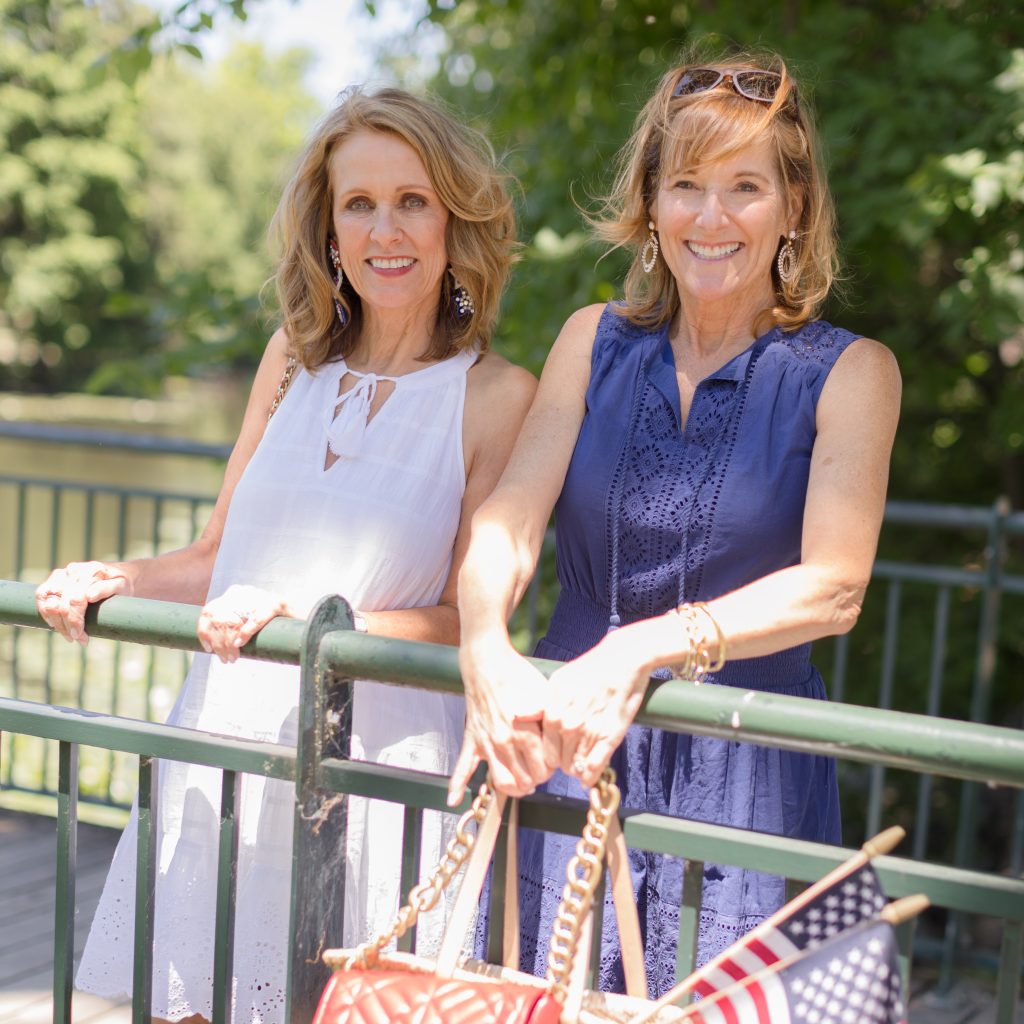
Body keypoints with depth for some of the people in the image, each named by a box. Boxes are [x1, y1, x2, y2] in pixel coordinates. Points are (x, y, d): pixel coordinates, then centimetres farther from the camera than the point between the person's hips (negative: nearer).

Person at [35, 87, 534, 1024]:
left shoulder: (497, 395, -6)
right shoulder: (294, 359, 9)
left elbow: (469, 619, -7)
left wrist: (304, 616, -19)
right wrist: (112, 580, -2)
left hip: (375, 762, -4)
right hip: (221, 742, 5)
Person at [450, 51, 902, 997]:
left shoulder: (849, 373, -1)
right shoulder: (595, 342, 7)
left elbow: (832, 588, -13)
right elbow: (507, 517, -5)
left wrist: (643, 651, -27)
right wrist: (486, 650, -26)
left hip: (745, 774, -2)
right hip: (564, 751, 2)